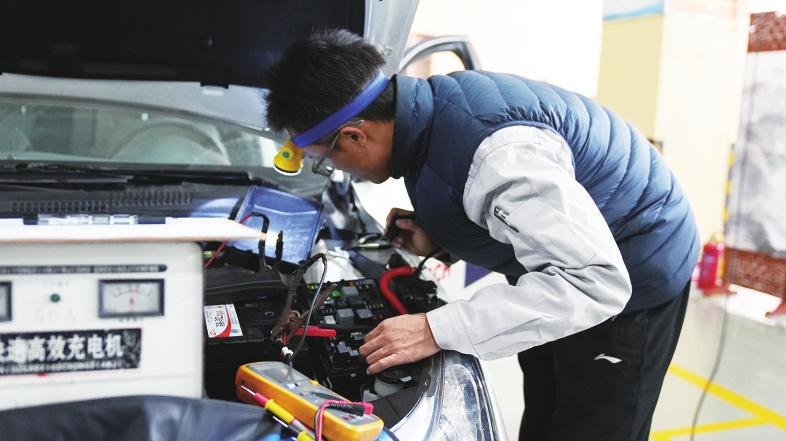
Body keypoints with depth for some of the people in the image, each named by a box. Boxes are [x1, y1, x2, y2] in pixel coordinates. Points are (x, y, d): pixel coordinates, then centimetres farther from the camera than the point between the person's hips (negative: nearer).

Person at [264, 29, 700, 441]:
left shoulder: (497, 152, -37)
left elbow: (592, 280, -37)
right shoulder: (429, 109, -8)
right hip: (572, 263, 9)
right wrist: (441, 240, -10)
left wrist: (436, 329, -37)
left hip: (631, 272, -8)